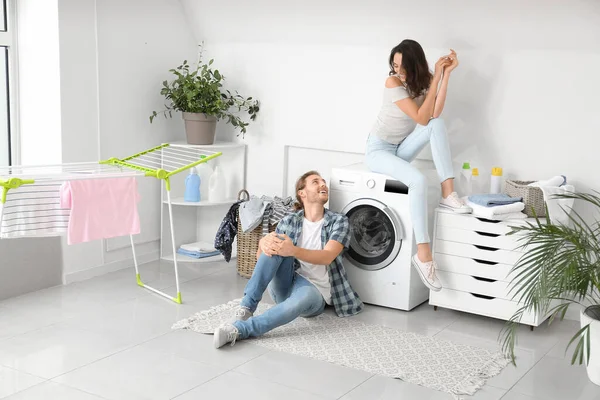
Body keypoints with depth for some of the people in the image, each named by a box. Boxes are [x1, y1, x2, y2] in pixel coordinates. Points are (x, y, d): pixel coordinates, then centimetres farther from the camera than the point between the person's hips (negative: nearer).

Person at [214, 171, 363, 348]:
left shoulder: (339, 221, 1)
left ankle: (238, 329, -49)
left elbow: (327, 257, -17)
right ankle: (247, 306, -32)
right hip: (284, 286, 3)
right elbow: (261, 256, -1)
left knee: (305, 296, -41)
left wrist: (293, 250, -35)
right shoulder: (289, 221, 7)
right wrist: (264, 243, -27)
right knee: (276, 243, -24)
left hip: (314, 290, -2)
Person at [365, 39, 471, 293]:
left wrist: (446, 73, -30)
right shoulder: (393, 83, -21)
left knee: (438, 123, -24)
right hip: (378, 150, -5)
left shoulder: (425, 80, -6)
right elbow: (421, 118, -30)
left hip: (401, 149, 5)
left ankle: (448, 194, -25)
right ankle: (423, 253, -30)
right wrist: (437, 77, -31)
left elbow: (434, 113, -27)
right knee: (418, 180, -33)